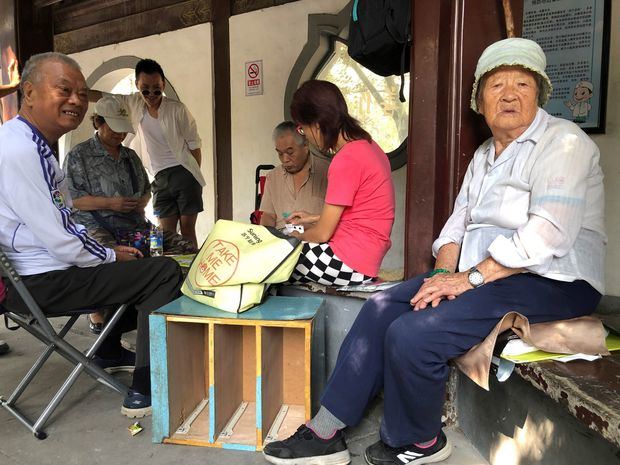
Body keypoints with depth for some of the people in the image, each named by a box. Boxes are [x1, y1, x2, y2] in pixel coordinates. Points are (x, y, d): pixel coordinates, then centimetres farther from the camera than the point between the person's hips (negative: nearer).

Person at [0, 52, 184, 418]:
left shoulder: (38, 147, 11)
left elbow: (65, 222, 16)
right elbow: (59, 242, -25)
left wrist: (110, 250, 8)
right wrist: (111, 257, -9)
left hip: (42, 270, 11)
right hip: (39, 284, -11)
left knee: (134, 266, 27)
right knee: (165, 271, -12)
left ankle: (109, 352, 40)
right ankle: (145, 390, -8)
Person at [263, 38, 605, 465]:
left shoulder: (563, 142, -9)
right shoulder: (484, 155, 17)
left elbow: (550, 233, -22)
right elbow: (458, 222, 12)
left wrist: (471, 278, -21)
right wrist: (445, 273, -7)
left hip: (550, 284, -8)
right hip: (479, 275, 8)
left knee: (412, 334, -24)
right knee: (381, 308, -6)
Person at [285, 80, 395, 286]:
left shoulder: (346, 160, -20)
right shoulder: (366, 145, 8)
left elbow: (323, 234, -14)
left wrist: (295, 235, 6)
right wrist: (314, 218, 19)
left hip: (350, 262, -9)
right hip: (367, 255, 9)